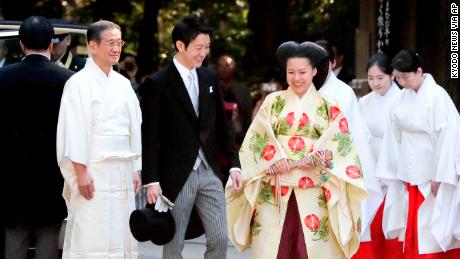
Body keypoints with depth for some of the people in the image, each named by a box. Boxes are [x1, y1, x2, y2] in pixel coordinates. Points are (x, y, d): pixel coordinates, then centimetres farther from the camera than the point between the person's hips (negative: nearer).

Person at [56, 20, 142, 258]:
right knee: (90, 239, -9)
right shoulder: (80, 83, -7)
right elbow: (75, 130, -11)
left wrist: (136, 169, 13)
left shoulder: (123, 84, 14)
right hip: (93, 172, -7)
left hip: (122, 172, 7)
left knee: (122, 239, 7)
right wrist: (81, 172, -16)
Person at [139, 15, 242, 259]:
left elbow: (222, 125, 14)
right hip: (176, 175, -5)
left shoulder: (210, 78, 9)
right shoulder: (157, 83, -9)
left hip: (210, 172, 5)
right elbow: (149, 136, -10)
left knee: (220, 239, 2)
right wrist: (151, 180, -14)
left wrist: (234, 164, 7)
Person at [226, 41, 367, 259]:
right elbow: (257, 136, 3)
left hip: (312, 189, -1)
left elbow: (338, 143, -1)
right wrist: (274, 157, -14)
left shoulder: (328, 107, 8)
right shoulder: (273, 102, 10)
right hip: (275, 187, 1)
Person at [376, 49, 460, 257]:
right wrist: (392, 173, 7)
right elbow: (394, 137, 9)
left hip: (431, 175, -6)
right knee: (412, 231, 8)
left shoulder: (437, 96, -14)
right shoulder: (401, 99, 4)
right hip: (409, 175, 6)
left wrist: (439, 177, -16)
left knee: (432, 231, -2)